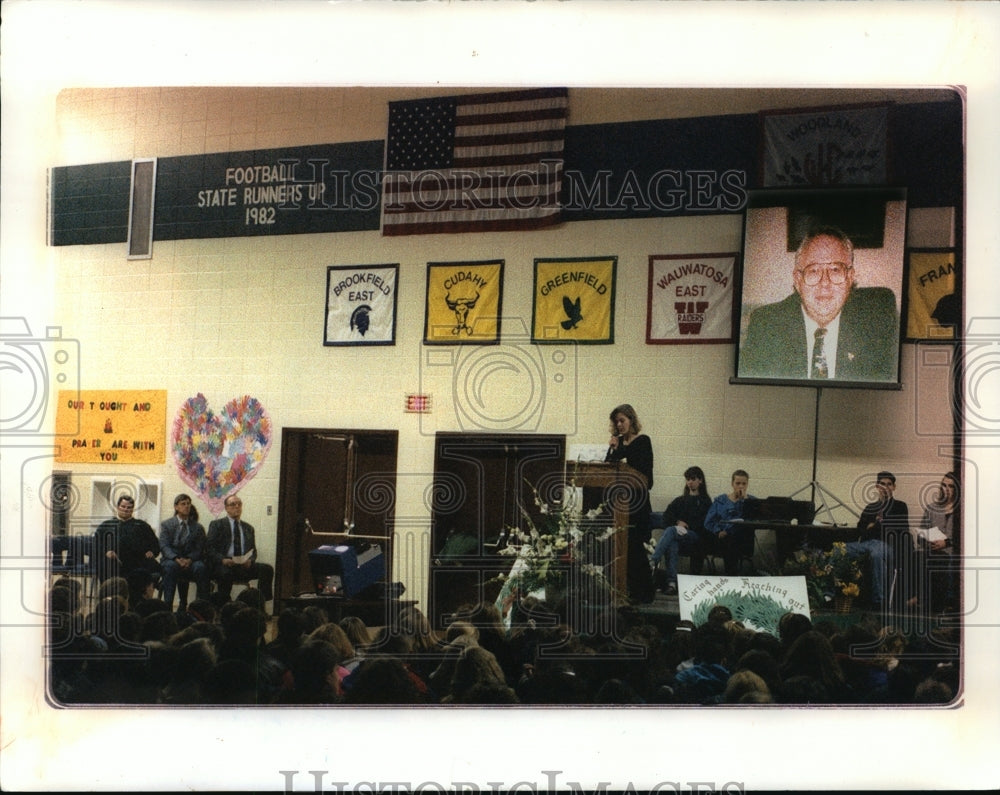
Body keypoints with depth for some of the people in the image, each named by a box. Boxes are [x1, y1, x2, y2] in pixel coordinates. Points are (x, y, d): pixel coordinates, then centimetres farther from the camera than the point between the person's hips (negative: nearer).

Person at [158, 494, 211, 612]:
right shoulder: (166, 525, 11)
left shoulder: (197, 527, 14)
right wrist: (177, 559, -21)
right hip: (171, 559, -1)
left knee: (200, 567, -33)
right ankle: (167, 605, -37)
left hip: (191, 561, 1)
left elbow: (199, 548, 4)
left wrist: (189, 560, -18)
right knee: (171, 566, -37)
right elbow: (164, 546, -2)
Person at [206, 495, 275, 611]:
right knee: (226, 572, -39)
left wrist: (250, 560, -6)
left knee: (267, 569, -22)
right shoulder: (216, 525, 10)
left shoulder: (248, 528, 23)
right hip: (223, 565, -4)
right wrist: (222, 559, -18)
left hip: (244, 565, 4)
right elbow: (209, 547, 0)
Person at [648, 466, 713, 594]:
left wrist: (686, 526, -7)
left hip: (697, 537, -3)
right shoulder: (679, 501, 28)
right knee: (672, 544, -35)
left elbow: (705, 524, 3)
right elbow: (666, 518, 15)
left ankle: (652, 561, -52)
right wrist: (678, 522, -4)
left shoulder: (705, 502, 15)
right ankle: (672, 582, -48)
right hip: (678, 536, 3)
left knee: (670, 531, -34)